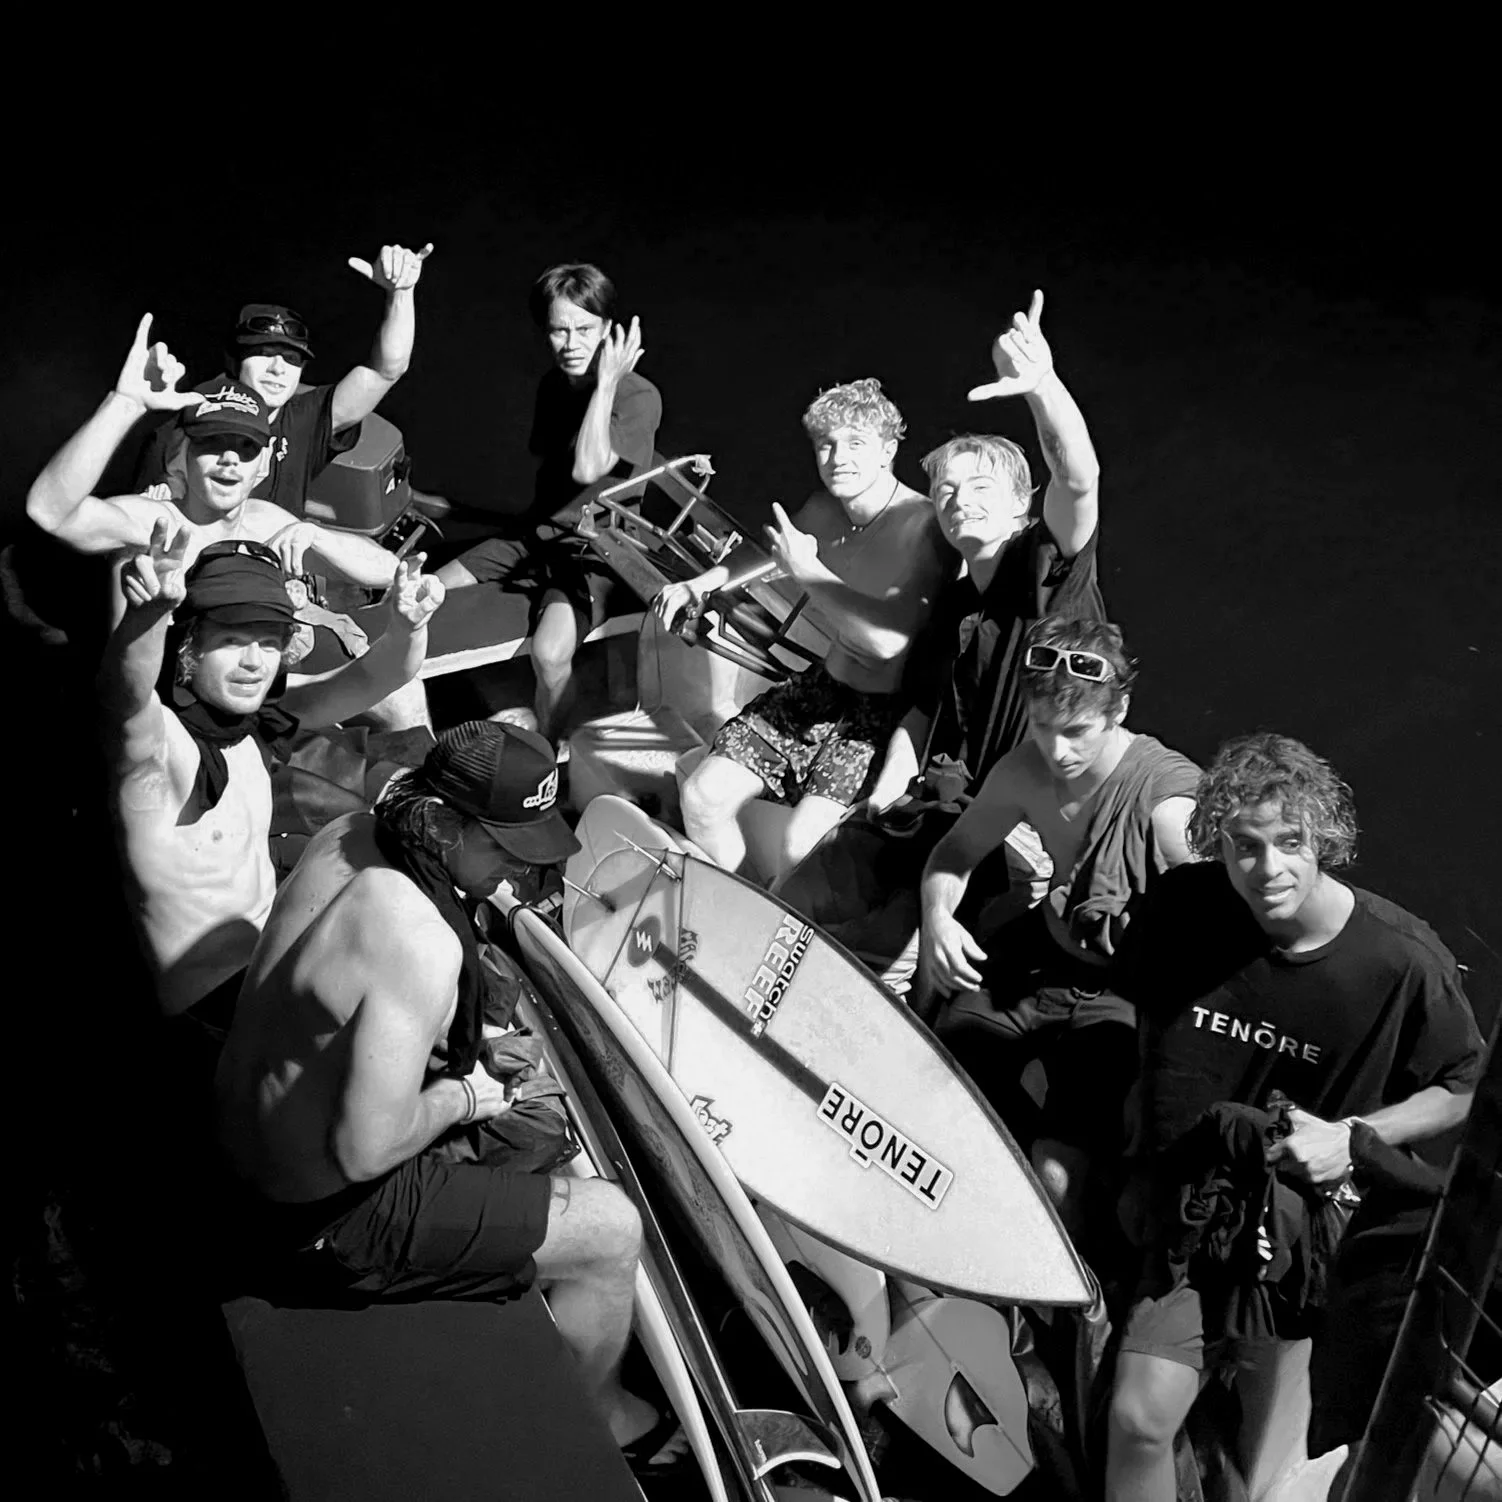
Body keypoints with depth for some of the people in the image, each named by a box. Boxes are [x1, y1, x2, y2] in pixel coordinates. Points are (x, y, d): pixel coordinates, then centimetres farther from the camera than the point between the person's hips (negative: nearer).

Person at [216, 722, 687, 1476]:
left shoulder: (347, 836, -6)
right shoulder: (419, 943, -34)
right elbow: (366, 1150, -33)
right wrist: (458, 1099, -14)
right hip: (332, 1217, -9)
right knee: (611, 1232, -1)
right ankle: (595, 1421, 28)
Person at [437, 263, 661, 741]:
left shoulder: (638, 397, -14)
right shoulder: (553, 384, 8)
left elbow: (587, 469, -27)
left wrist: (607, 382, -24)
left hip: (595, 550, -7)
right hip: (535, 535, 7)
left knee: (549, 654, -33)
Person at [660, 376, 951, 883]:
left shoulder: (922, 527, -20)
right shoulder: (823, 509, 4)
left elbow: (889, 640, -33)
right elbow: (766, 552, 27)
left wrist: (807, 570, -24)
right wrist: (697, 584, 10)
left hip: (888, 710, -7)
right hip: (822, 688, 8)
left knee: (802, 845, -25)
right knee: (703, 795, -4)